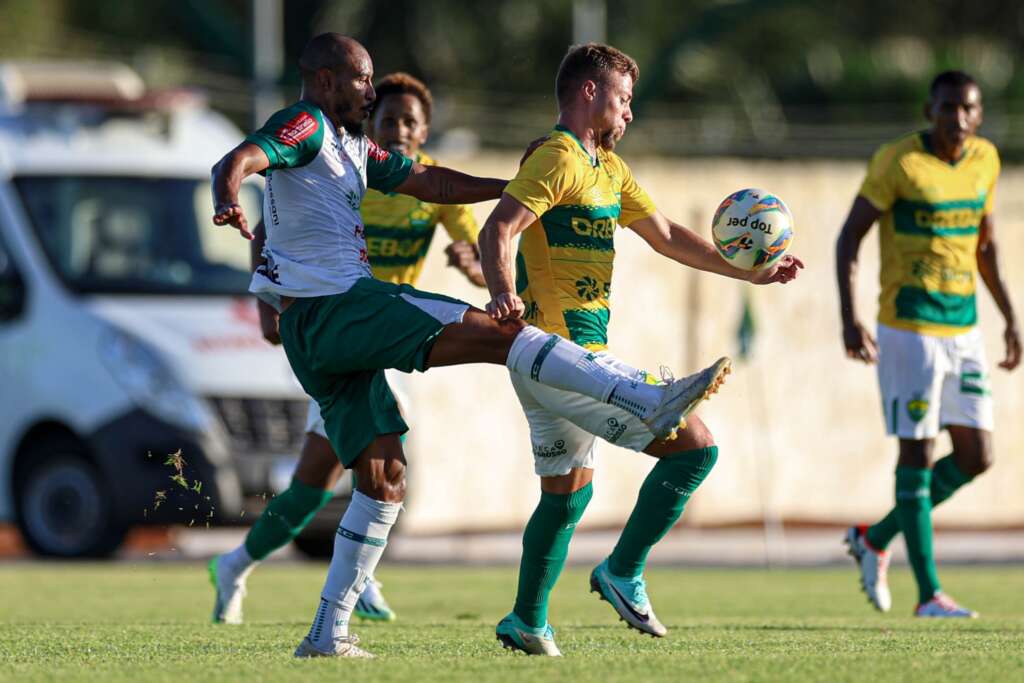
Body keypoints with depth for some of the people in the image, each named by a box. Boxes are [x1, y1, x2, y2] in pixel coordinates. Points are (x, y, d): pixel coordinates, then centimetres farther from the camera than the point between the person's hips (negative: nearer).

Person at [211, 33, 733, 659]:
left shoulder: (351, 146, 24)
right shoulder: (305, 126, -4)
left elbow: (427, 182, 27)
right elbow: (236, 163, -22)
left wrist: (514, 186, 22)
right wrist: (229, 202, -44)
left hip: (326, 332, 11)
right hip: (333, 308, -11)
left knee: (383, 479, 9)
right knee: (493, 330, -18)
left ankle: (329, 633, 9)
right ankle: (650, 403, -26)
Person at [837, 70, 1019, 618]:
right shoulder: (898, 162, -10)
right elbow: (849, 237, -8)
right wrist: (849, 318, -18)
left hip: (964, 329, 7)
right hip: (908, 330, -7)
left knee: (975, 457, 4)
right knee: (918, 453, -5)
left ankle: (875, 539, 21)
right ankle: (928, 593, 0)